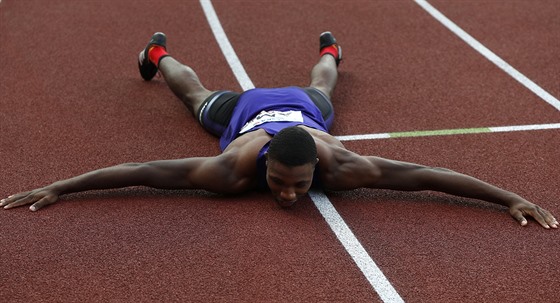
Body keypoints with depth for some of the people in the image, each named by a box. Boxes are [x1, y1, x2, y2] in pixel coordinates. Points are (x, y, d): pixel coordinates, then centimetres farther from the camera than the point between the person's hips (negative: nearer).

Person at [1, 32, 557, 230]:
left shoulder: (337, 165, -48)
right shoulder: (235, 169, -49)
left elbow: (422, 174, -48)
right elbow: (144, 170, -47)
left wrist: (512, 199, -51)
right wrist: (56, 188, -48)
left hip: (301, 108, 1)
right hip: (245, 111, -1)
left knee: (318, 92, 39)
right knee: (198, 96, 33)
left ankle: (328, 50, 72)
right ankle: (159, 52, 63)